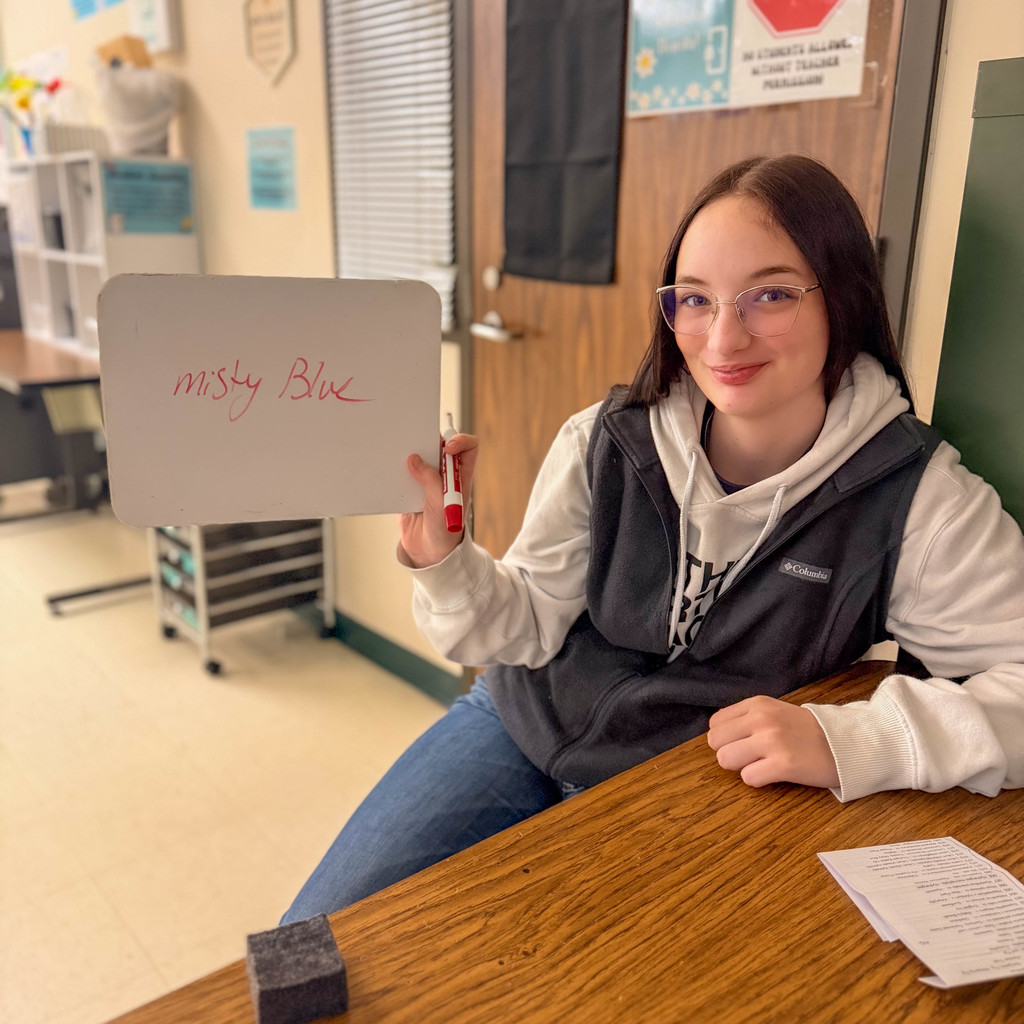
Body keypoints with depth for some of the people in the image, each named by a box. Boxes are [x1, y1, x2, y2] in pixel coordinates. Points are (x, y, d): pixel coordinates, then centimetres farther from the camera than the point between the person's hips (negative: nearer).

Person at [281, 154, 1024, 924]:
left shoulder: (916, 497, -17)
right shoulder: (605, 443, -11)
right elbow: (531, 627, -5)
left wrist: (848, 741, -34)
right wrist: (443, 559, -24)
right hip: (523, 729, 2)